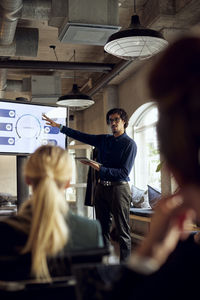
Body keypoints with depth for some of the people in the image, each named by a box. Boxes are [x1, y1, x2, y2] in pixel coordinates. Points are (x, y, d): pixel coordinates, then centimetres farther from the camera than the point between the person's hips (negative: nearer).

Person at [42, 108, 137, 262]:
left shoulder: (130, 144, -5)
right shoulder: (104, 139, 14)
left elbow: (124, 172, -12)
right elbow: (82, 136, 18)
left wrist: (100, 168, -17)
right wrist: (59, 126, 16)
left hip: (119, 188, -6)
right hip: (102, 186, 6)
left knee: (123, 231, -4)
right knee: (103, 228, 9)